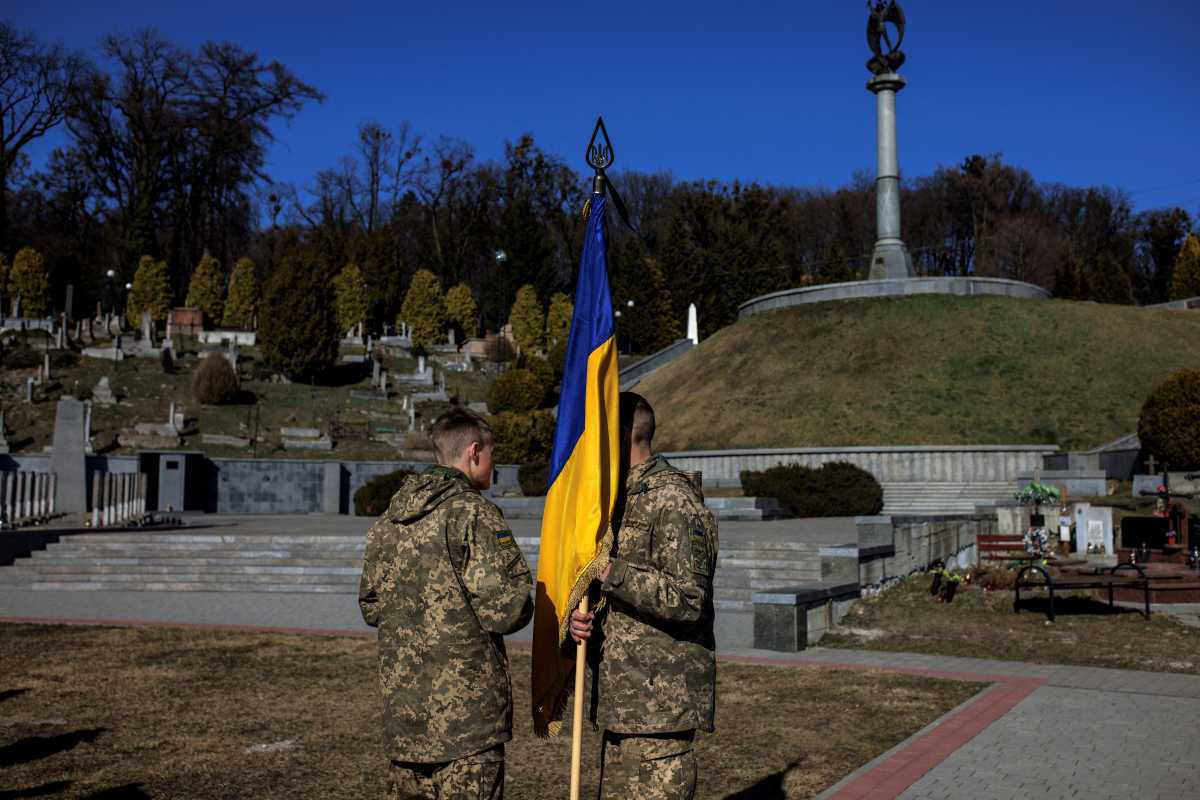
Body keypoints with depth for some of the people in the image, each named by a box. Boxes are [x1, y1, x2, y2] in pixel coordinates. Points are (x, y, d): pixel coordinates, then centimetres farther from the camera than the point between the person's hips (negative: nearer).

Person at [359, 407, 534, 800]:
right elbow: (507, 609, -17)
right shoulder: (474, 513, -13)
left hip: (402, 706, 7)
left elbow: (370, 605, 17)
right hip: (467, 708, -7)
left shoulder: (388, 520, 10)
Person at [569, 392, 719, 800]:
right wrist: (582, 614, 0)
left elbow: (686, 600, -22)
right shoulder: (619, 498, 15)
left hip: (662, 701, -9)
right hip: (620, 698, 9)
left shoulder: (674, 500, -14)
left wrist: (610, 572, -24)